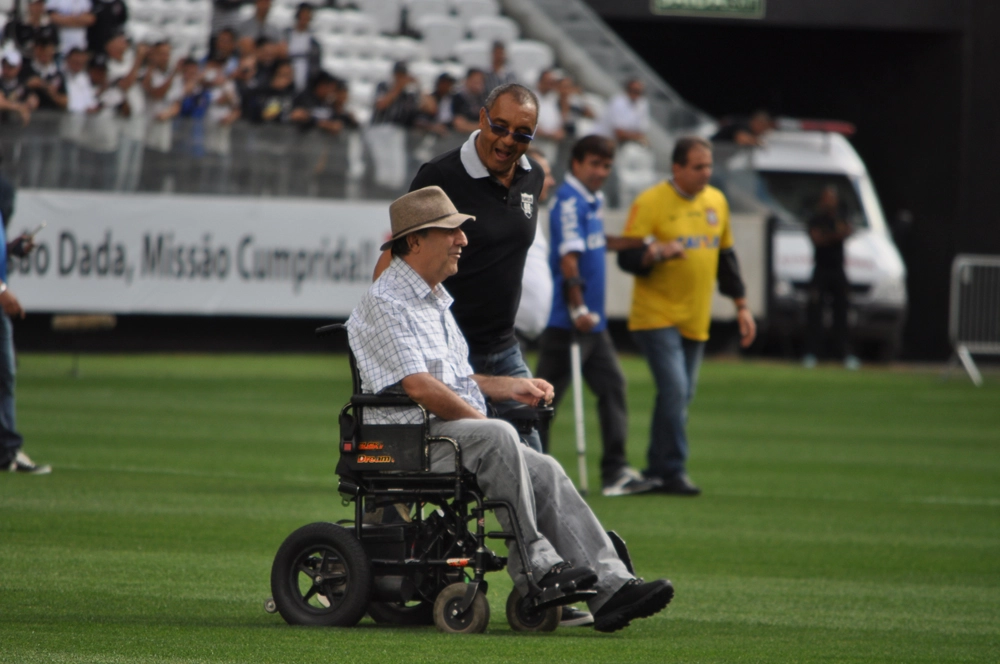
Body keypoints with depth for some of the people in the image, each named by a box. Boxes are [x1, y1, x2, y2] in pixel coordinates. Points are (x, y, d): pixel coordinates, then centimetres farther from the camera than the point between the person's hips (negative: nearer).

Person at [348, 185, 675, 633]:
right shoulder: (385, 303, -9)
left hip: (455, 434, 9)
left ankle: (610, 588, -20)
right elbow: (419, 387, -20)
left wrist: (513, 387, 17)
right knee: (496, 437, -34)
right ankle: (534, 565, -29)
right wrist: (481, 421, -14)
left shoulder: (436, 300, 24)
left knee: (544, 472, -10)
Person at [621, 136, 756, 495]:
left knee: (682, 395, 6)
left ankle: (656, 472, 14)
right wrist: (658, 252, -30)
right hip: (657, 315, -6)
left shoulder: (716, 201, 11)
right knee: (674, 389, -17)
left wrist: (741, 305, 18)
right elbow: (626, 257, -11)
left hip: (696, 319, 6)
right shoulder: (650, 202, -9)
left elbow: (726, 256, 20)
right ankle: (673, 471, -12)